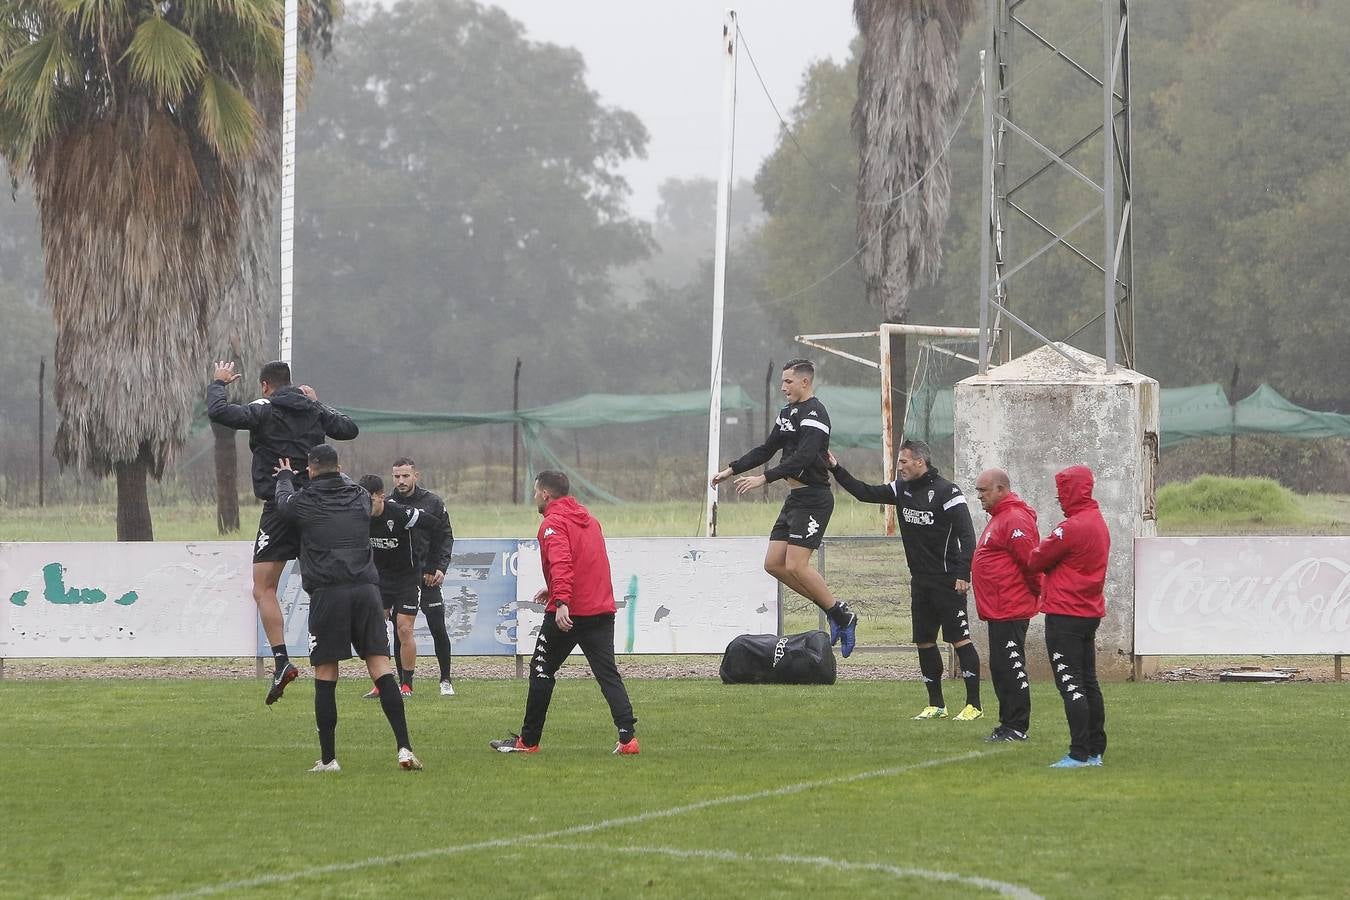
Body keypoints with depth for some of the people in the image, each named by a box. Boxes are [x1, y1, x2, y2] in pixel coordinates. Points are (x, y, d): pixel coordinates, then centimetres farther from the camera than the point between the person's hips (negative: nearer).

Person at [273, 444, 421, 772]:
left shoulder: (302, 502, 5)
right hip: (366, 589, 3)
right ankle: (404, 748, -10)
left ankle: (328, 759, 3)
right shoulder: (359, 497, 14)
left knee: (325, 677, 3)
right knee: (381, 668, 0)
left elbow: (283, 499, 30)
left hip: (327, 594, -3)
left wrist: (285, 476, 51)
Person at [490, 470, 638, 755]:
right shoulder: (587, 518, 18)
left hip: (567, 613, -7)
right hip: (602, 610, 7)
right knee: (608, 674, 4)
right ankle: (627, 736, -10)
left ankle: (528, 740, 14)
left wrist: (561, 601, -34)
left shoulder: (553, 523, -8)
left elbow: (561, 563, -25)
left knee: (541, 671, 7)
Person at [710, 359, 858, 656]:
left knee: (795, 565, -16)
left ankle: (843, 616, -3)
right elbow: (767, 449, 25)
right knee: (774, 564, 5)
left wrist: (764, 478, -30)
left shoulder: (814, 414, -15)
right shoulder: (788, 413, 16)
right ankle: (833, 610, 13)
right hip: (795, 497, 10)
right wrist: (731, 470, 20)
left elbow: (803, 458, -26)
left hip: (813, 499, -10)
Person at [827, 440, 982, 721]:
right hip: (920, 580, 8)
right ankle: (936, 705, 16)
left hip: (947, 581, -8)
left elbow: (966, 535, -15)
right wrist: (836, 469, 6)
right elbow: (866, 493, 15)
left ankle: (974, 705, -6)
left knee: (959, 640, -7)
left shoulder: (946, 492, -12)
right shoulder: (902, 489, 10)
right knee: (924, 642, 8)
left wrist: (963, 574, -22)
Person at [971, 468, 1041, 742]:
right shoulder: (999, 518, 18)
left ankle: (1016, 727, -7)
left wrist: (1036, 590, -8)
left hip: (1010, 611, -11)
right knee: (1000, 668, 13)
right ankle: (1008, 724, 18)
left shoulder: (1015, 520, -16)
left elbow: (1031, 562, -20)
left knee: (1011, 668, -9)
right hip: (998, 610, 11)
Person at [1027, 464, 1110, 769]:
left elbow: (1036, 560, -11)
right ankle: (1095, 751, 19)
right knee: (1088, 683, 14)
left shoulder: (1072, 527, -18)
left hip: (1065, 615, -9)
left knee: (1070, 685, -8)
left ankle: (1079, 754, -11)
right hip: (1091, 613, 9)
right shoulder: (1099, 523, 11)